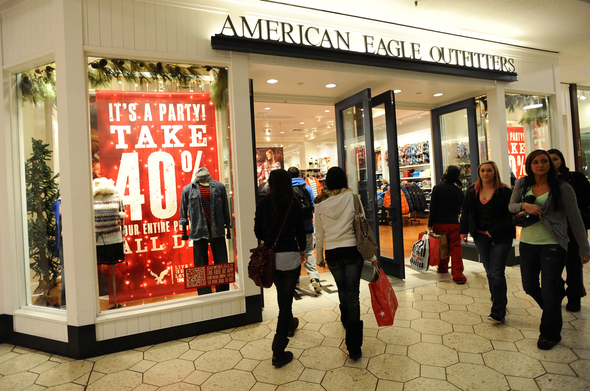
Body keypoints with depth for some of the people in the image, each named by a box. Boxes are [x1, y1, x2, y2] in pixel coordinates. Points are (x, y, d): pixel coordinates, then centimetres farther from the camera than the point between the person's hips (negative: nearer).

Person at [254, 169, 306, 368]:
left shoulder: (263, 204, -3)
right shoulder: (294, 204, -9)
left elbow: (258, 232, 3)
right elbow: (300, 230, -2)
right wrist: (302, 249, 17)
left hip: (269, 256, 3)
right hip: (289, 256, -3)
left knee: (282, 295, 25)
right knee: (286, 298, 3)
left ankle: (289, 323, 51)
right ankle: (278, 351, 5)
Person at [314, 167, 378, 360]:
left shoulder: (320, 204, 0)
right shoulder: (352, 198, -5)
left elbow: (319, 234, 5)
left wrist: (319, 257, 16)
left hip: (332, 253, 2)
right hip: (352, 251, -2)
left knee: (342, 290, 25)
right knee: (352, 295, 2)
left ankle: (346, 320, 47)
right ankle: (354, 347, 4)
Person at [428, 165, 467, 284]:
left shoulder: (437, 189, -8)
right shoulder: (459, 192, -1)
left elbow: (433, 207, -7)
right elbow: (460, 209, 11)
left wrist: (430, 223, -2)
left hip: (439, 223, 0)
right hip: (454, 223, 1)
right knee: (456, 248, 2)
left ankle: (442, 268, 31)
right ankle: (457, 275, 0)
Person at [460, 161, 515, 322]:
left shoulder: (505, 192, -8)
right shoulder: (472, 191, 7)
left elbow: (510, 216, -10)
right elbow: (466, 211, 14)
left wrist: (494, 231, -16)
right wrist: (463, 230, 7)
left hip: (501, 238, -5)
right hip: (480, 237, 5)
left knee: (496, 273, -8)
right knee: (490, 272, 14)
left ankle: (498, 311, 0)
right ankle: (500, 300, 33)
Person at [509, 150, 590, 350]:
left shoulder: (563, 188, -7)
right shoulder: (522, 184, 3)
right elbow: (511, 205, 7)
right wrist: (524, 205, -16)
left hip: (553, 245, -4)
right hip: (527, 243, 4)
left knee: (549, 290, 1)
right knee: (529, 286, 14)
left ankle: (550, 334, 21)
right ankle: (552, 310, 46)